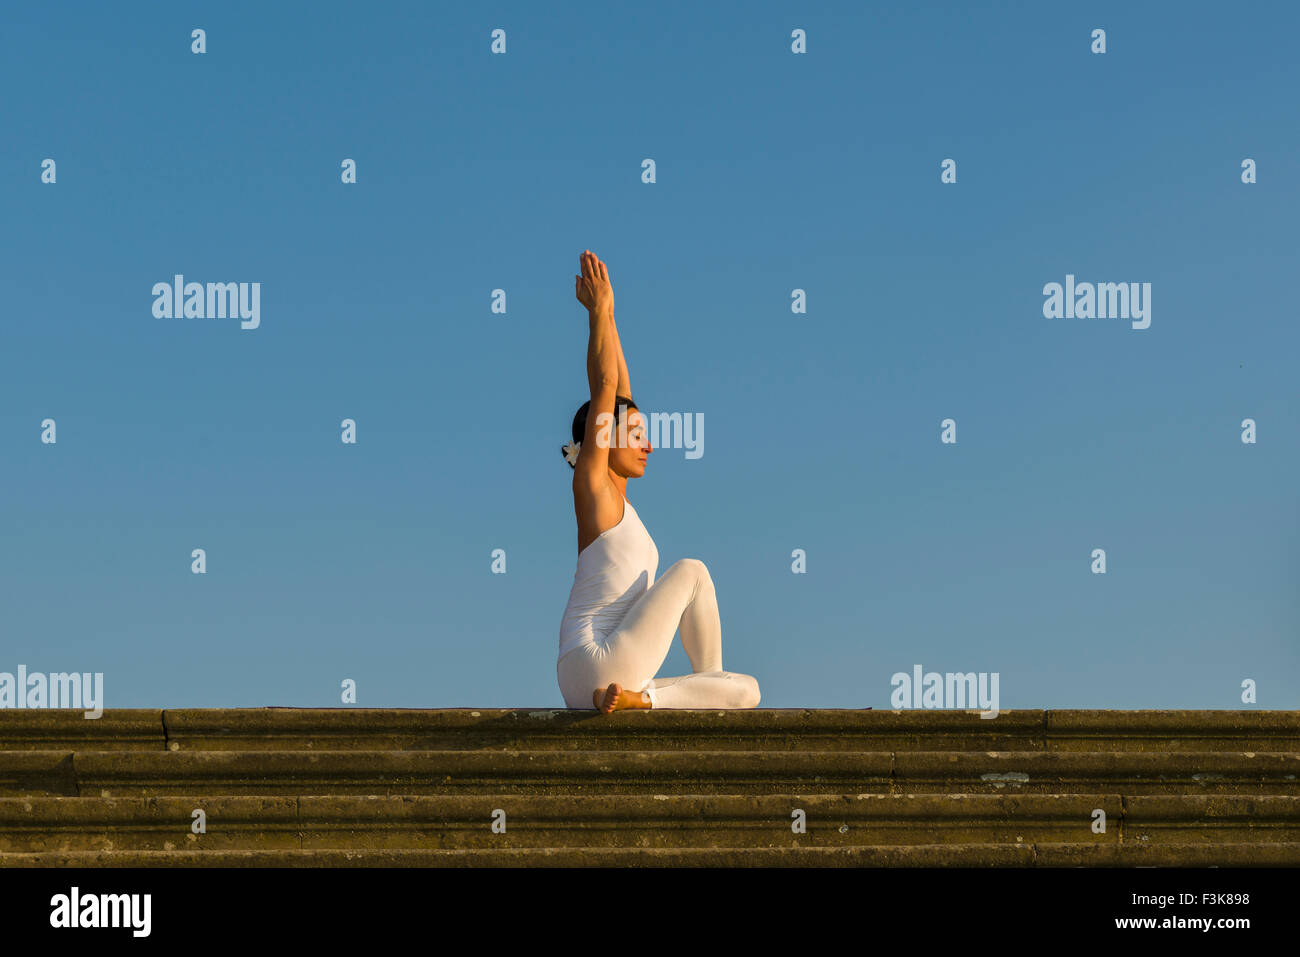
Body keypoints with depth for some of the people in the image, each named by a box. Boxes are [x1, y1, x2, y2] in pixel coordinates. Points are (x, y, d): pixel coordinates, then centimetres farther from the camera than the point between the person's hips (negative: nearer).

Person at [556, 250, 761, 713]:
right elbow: (604, 389, -7)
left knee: (747, 690, 3)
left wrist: (607, 318, 20)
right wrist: (599, 312, 0)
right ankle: (708, 679, -2)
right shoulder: (591, 483, -4)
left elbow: (621, 394, 20)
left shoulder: (616, 495, 18)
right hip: (596, 667, -9)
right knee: (691, 571, -7)